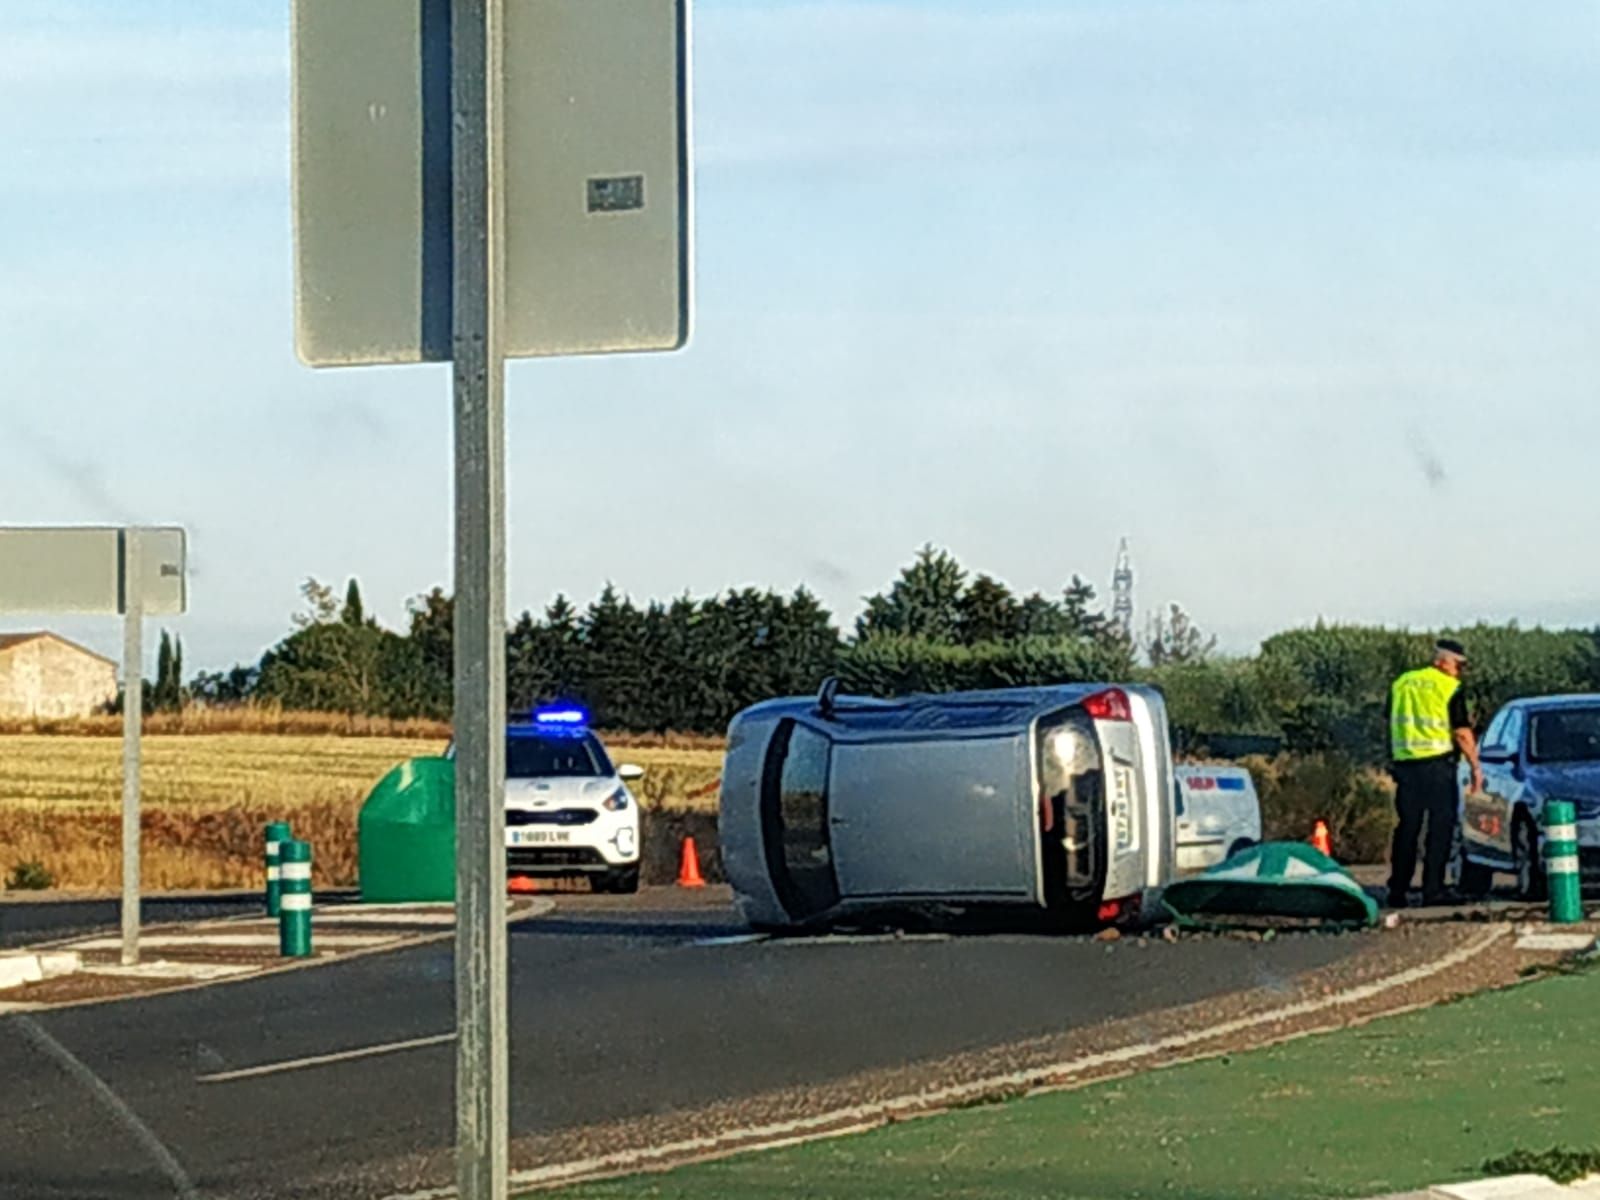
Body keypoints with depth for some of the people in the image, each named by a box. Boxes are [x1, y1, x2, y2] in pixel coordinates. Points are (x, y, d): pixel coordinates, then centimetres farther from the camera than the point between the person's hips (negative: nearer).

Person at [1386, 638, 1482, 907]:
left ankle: (1397, 891, 9)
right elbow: (1462, 733, -9)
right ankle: (1432, 889, -3)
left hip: (1405, 764, 5)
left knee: (1407, 827, 10)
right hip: (1438, 763, -5)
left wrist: (1392, 762, 23)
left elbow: (1390, 725, 17)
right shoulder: (1450, 688, -6)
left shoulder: (1401, 684, 12)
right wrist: (1475, 766, -1)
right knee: (1440, 827, 1)